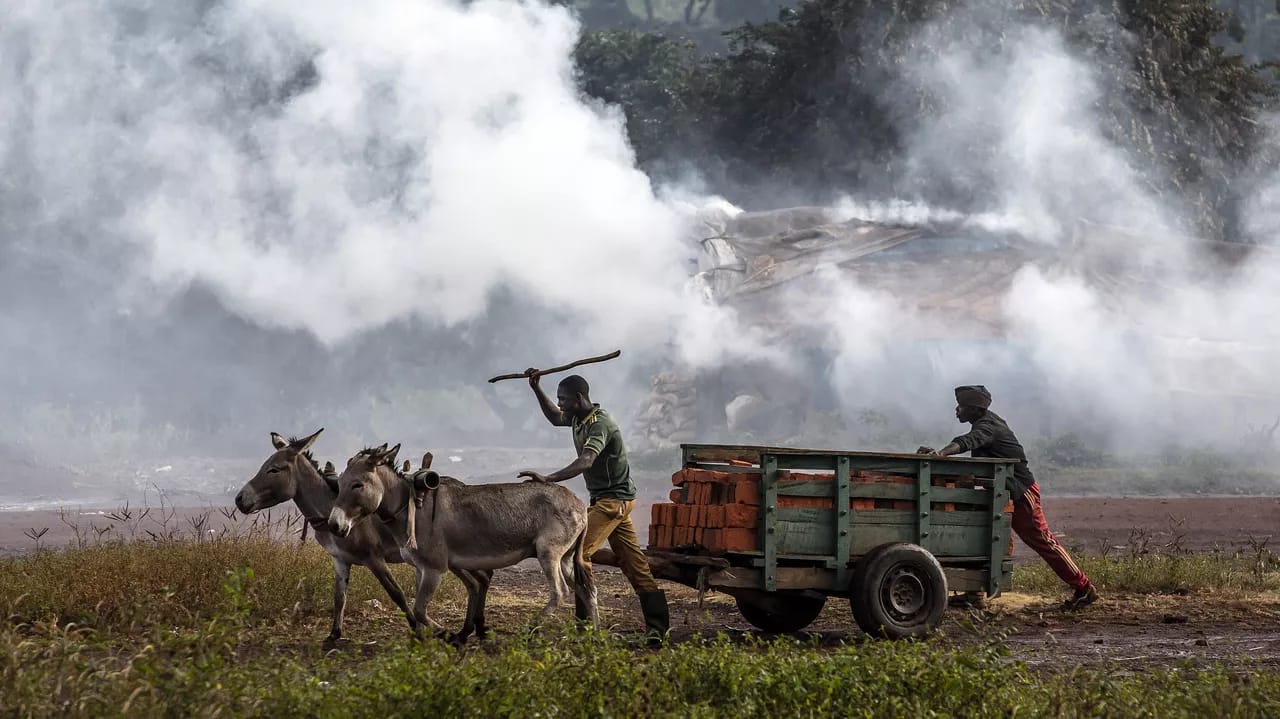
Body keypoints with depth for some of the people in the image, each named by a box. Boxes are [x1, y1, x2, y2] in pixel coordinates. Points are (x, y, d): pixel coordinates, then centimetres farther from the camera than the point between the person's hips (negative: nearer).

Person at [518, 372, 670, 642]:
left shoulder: (600, 424, -21)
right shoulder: (579, 418, 8)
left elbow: (585, 462, -36)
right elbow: (555, 417, 30)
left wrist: (548, 478, -45)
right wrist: (536, 389, 18)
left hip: (614, 500, -10)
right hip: (604, 499, 10)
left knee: (578, 551, -18)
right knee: (633, 562, 8)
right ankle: (657, 625, 9)